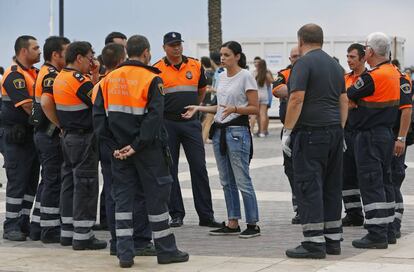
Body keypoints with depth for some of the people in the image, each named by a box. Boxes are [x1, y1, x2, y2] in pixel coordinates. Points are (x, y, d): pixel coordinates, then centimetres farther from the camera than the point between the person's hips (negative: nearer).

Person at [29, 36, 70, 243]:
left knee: (47, 181, 15)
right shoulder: (51, 74, -16)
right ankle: (50, 229, 0)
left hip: (42, 133, 10)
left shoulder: (44, 72, 16)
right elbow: (46, 102, -30)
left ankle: (38, 226, 19)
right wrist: (61, 125, -22)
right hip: (51, 134, -10)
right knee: (54, 182, -4)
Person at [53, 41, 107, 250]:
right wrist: (96, 76, -8)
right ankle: (82, 236, -4)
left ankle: (67, 232, 19)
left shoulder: (60, 78, 11)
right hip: (83, 138, -10)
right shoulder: (78, 79, -18)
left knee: (70, 182, 14)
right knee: (86, 186, -5)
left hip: (68, 136, 10)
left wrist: (93, 76, 7)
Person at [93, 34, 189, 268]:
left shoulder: (110, 79, 6)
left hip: (120, 150, 5)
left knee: (123, 198, 8)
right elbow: (154, 117, -19)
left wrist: (114, 144, 0)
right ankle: (166, 250, 12)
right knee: (157, 196, 5)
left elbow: (99, 114, 3)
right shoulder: (151, 80, -9)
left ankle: (125, 253, 5)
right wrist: (137, 145, -16)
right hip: (147, 151, -4)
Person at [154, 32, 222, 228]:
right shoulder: (157, 69, -2)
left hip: (191, 123, 2)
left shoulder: (195, 66, 7)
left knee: (199, 168, -1)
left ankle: (206, 215, 3)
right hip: (167, 124, -2)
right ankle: (176, 214, 12)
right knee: (170, 170, 3)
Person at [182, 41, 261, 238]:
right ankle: (233, 224, 16)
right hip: (219, 131, 8)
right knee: (226, 182, 10)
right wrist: (199, 108, 8)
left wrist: (235, 109, -25)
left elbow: (255, 108, -11)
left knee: (242, 181, -7)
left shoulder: (245, 77, -10)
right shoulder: (222, 76, 13)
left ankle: (253, 224, 0)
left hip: (237, 131, -8)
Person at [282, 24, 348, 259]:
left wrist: (287, 131, -11)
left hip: (311, 133, -8)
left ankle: (314, 242, -10)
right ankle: (333, 239, 15)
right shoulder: (335, 65, 15)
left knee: (309, 186, -7)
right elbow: (344, 101, 17)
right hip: (334, 132, 8)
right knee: (332, 186, 11)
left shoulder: (304, 63, -9)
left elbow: (297, 99, -16)